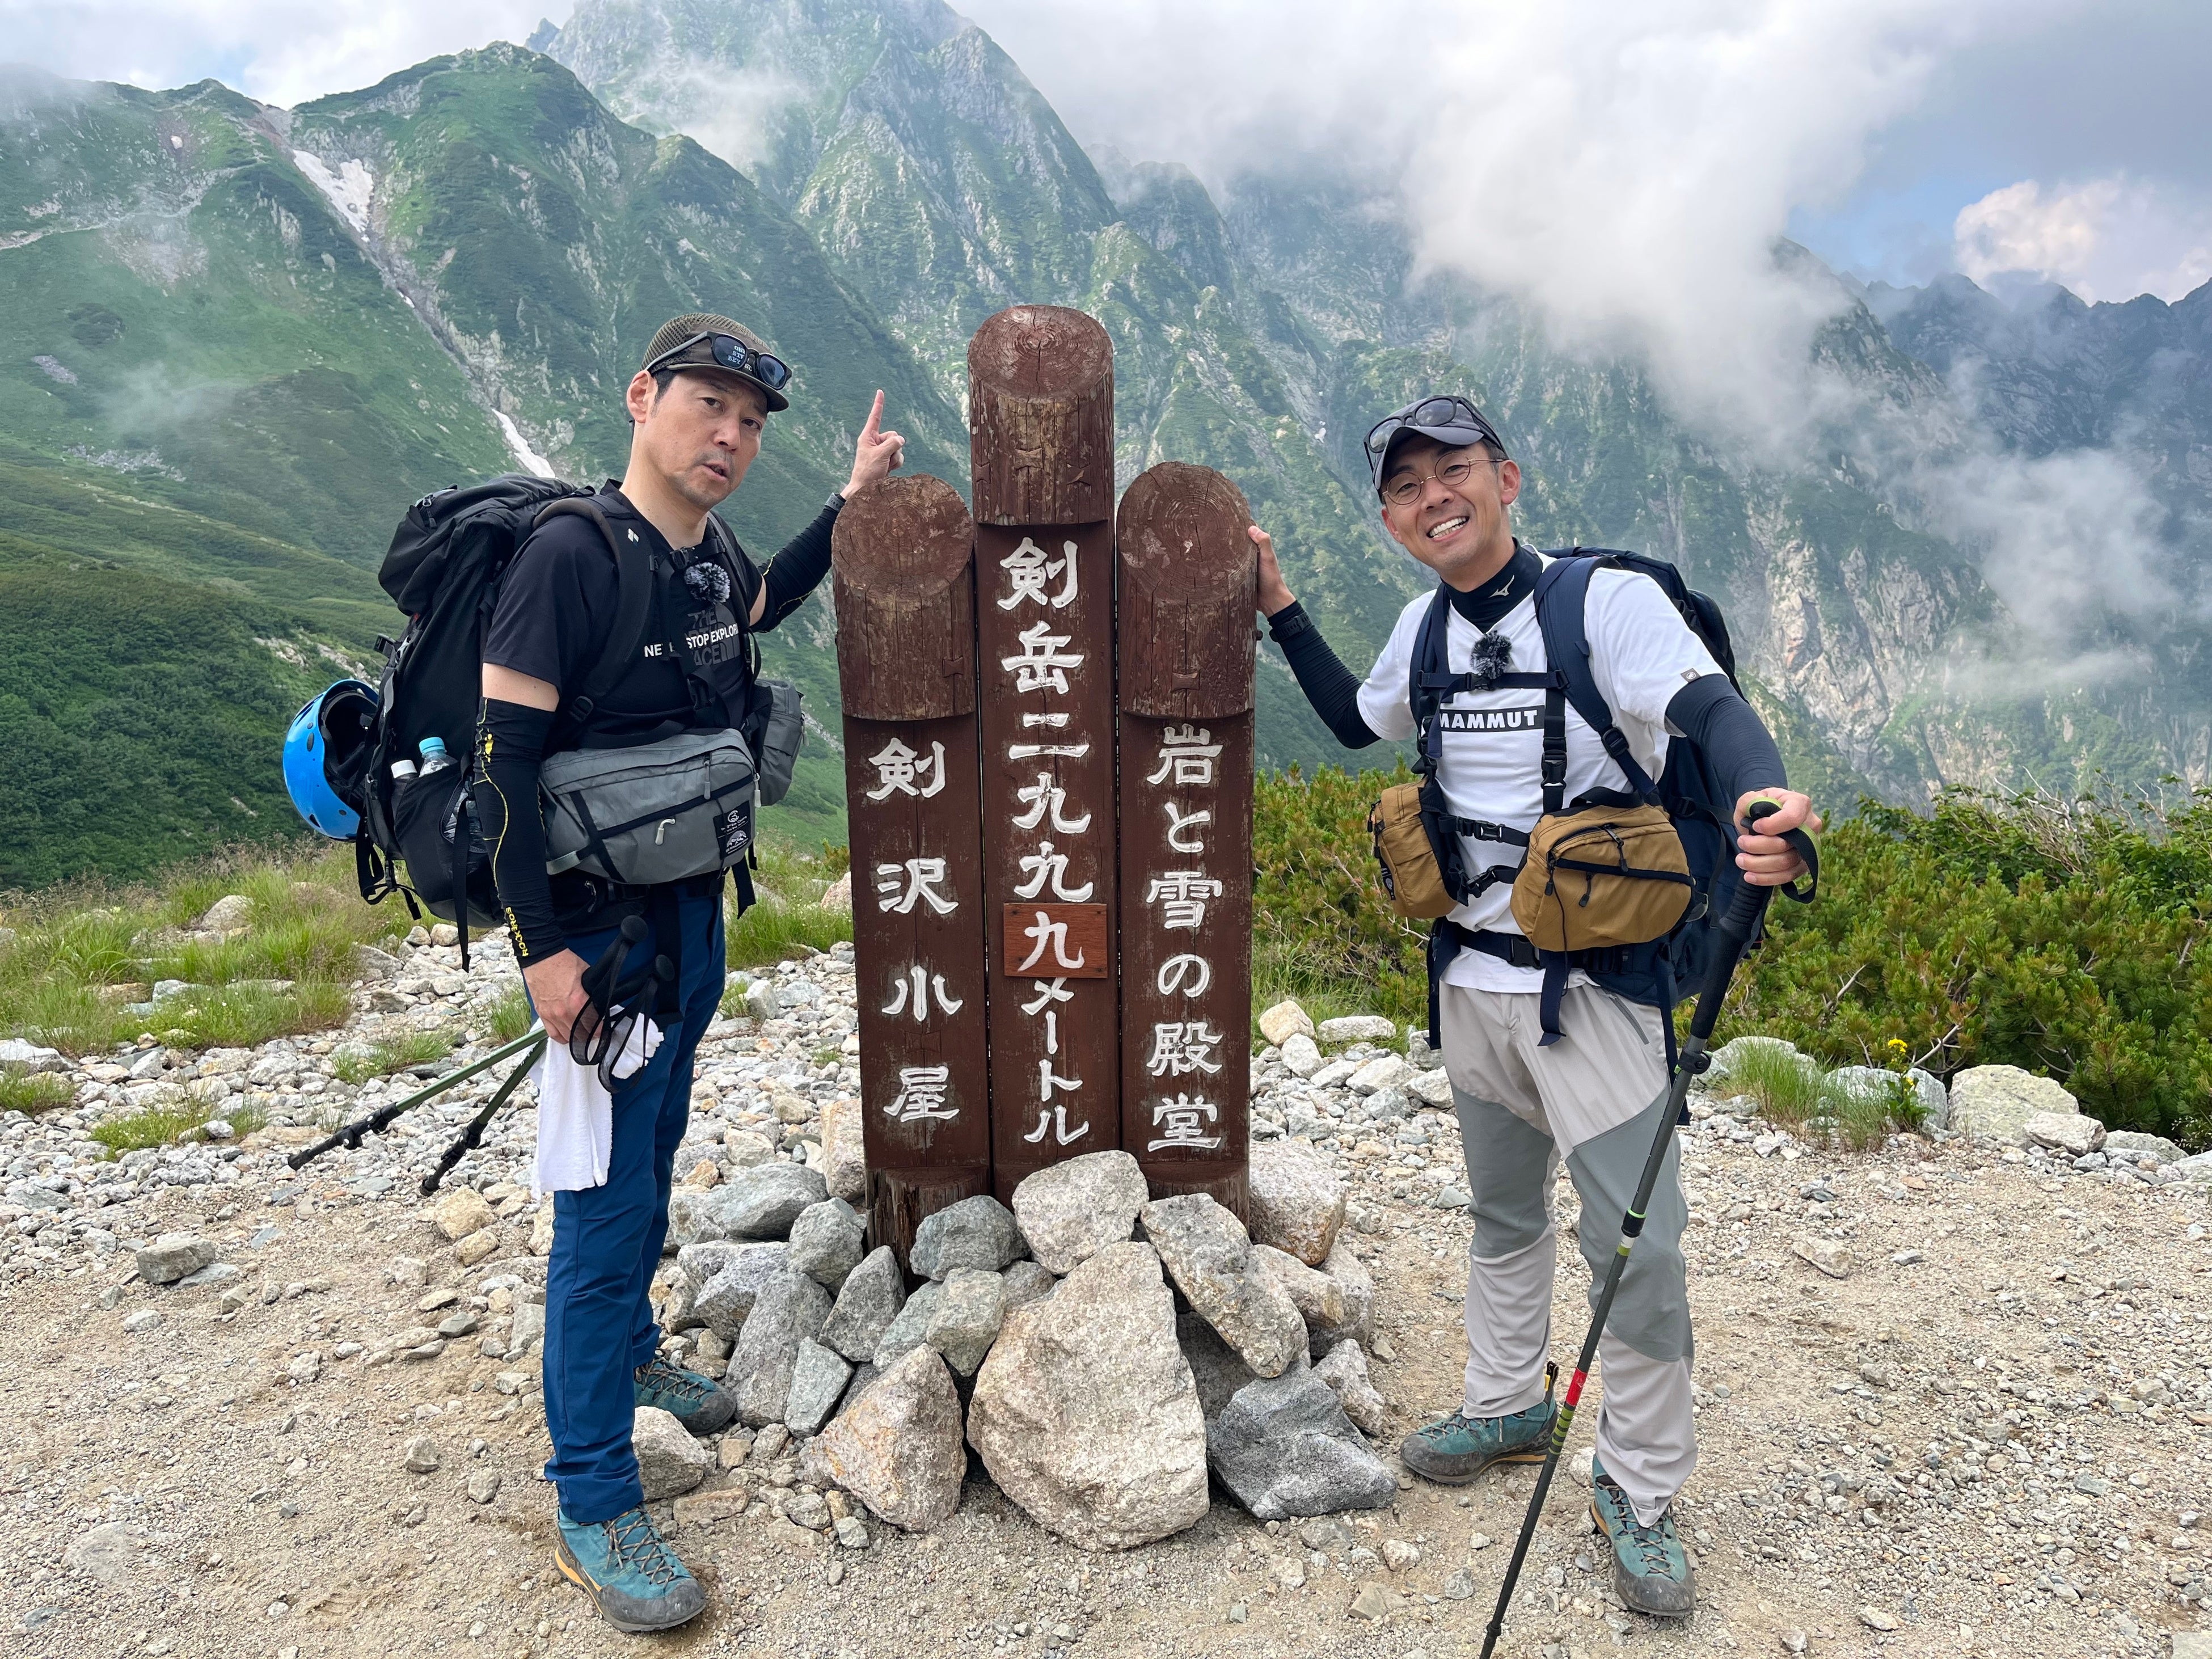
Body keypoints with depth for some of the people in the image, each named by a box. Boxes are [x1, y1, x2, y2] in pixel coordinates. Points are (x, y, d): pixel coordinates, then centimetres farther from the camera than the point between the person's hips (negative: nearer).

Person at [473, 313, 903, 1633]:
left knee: (655, 1155, 22)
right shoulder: (571, 554, -18)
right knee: (611, 1199, -3)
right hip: (600, 929, -8)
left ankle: (631, 1350, 44)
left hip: (695, 912, 8)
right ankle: (596, 1504, 12)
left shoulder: (713, 555, 4)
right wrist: (543, 950, -20)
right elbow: (498, 757, -19)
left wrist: (851, 504, 21)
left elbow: (761, 605, 29)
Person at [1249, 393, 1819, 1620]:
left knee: (1638, 1248, -1)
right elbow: (1356, 721, 22)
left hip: (1593, 984, -6)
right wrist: (1281, 612, 14)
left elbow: (1711, 710, -30)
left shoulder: (1608, 599, -14)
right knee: (1502, 1213, 21)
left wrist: (1768, 811, -51)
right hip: (1473, 979, 6)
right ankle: (1506, 1407, 41)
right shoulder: (1426, 628, 5)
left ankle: (1639, 1494, 19)